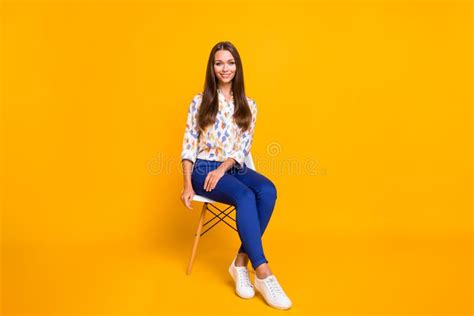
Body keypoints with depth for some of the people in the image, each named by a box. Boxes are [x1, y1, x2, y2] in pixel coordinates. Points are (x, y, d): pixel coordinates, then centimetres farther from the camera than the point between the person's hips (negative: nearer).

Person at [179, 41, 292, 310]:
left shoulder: (248, 105, 11)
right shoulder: (200, 102, 5)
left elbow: (244, 148, 2)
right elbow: (189, 146, 0)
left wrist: (222, 168, -17)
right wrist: (188, 185, -10)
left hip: (234, 168, 3)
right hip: (205, 168, -3)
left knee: (268, 191, -30)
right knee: (246, 196, -33)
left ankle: (242, 262, -21)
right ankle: (263, 273, -28)